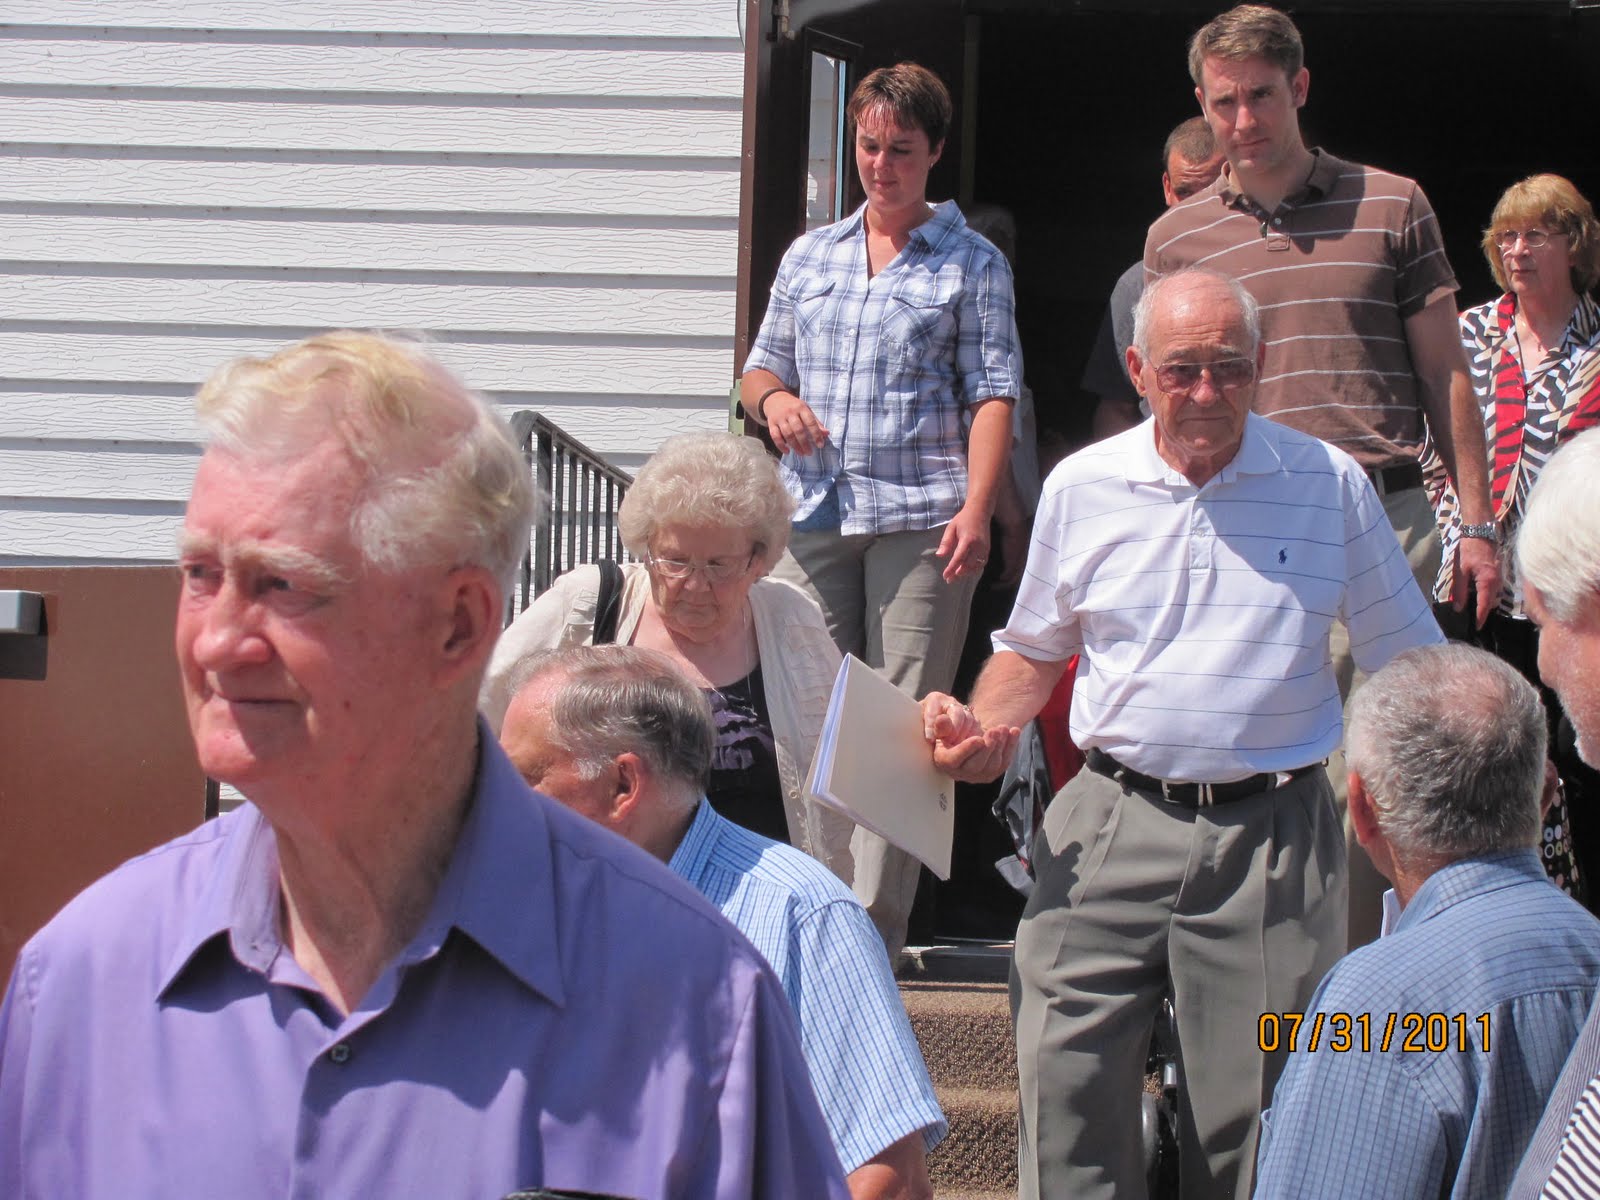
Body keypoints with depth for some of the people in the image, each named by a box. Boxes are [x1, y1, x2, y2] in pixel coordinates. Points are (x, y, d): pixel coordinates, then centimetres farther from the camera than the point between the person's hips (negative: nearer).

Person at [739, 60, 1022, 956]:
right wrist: (773, 397, 0)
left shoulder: (973, 264, 7)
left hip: (919, 519, -4)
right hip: (812, 515, 4)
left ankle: (872, 940, -8)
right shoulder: (809, 257, 20)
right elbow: (762, 368, 25)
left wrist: (976, 507, -13)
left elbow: (992, 395, 0)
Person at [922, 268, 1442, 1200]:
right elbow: (1034, 650, 19)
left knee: (1256, 1105, 2)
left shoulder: (1330, 485, 1)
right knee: (1066, 1074, -5)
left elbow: (1412, 667, 7)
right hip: (1114, 820, 1)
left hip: (1274, 838, -1)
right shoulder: (1082, 487, 6)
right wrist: (982, 727, 0)